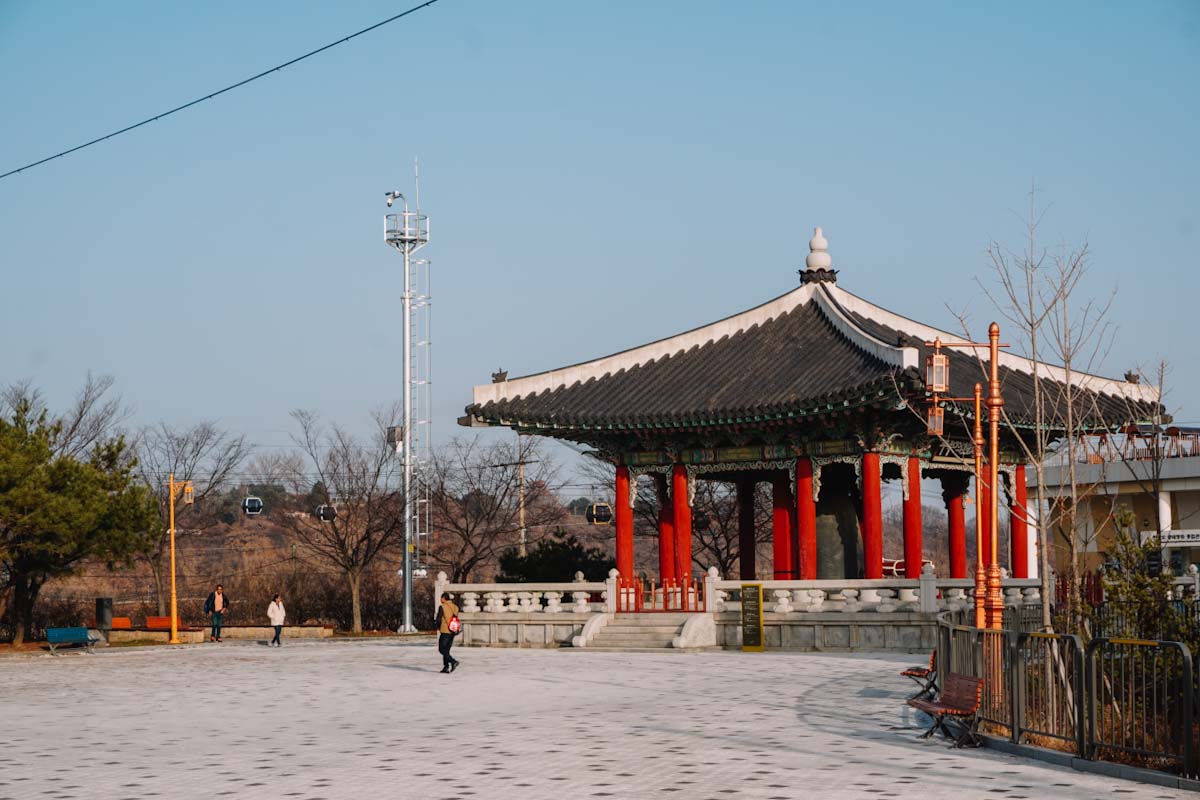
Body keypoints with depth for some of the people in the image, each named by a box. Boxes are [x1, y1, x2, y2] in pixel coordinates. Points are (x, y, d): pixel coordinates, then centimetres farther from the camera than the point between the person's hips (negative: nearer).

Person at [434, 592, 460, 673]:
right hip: (453, 632, 7)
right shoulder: (455, 607, 8)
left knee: (442, 649, -1)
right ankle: (446, 667, 12)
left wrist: (438, 628, 11)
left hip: (445, 631, -7)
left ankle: (453, 661, -18)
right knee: (446, 649, 15)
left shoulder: (442, 607, -10)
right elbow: (456, 619, 10)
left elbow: (438, 619, -8)